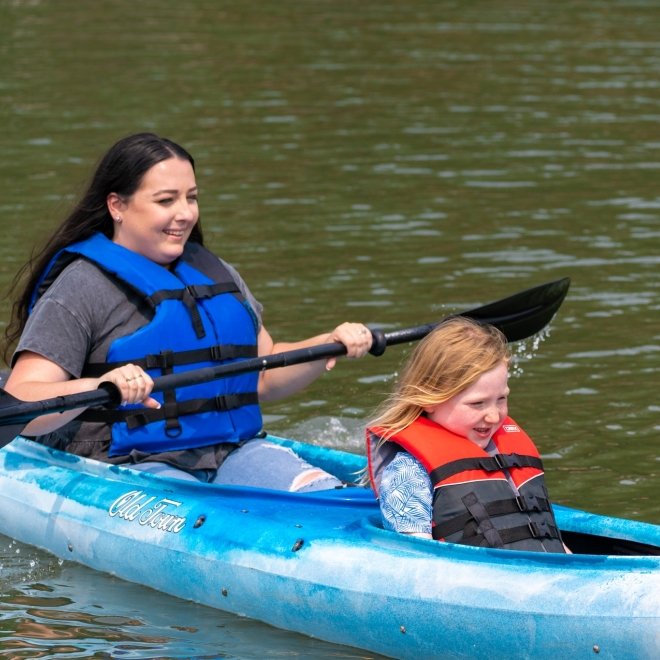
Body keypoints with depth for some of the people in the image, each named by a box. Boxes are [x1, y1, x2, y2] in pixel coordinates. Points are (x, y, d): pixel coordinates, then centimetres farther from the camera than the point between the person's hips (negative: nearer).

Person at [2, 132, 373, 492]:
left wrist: (330, 346, 10)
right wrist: (97, 387, -33)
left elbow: (263, 379, 28)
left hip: (234, 453, 6)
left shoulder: (213, 273, 19)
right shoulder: (81, 288, -3)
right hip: (127, 468, -6)